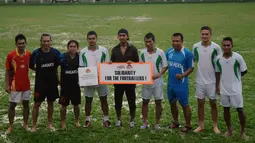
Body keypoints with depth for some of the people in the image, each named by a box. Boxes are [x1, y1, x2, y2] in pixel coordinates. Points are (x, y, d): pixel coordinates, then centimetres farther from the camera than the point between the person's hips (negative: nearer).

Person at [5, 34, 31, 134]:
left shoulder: (29, 54, -2)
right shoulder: (11, 55, -12)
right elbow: (7, 71, -6)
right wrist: (7, 85, -9)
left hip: (26, 84, 3)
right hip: (15, 85, -3)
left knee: (26, 104, 11)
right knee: (12, 105, 5)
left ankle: (25, 124, 24)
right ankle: (10, 126, 18)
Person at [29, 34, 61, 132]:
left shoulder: (55, 52, -5)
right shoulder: (36, 53, -11)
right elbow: (31, 66, 2)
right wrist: (40, 71, 0)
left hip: (52, 82, 2)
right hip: (40, 82, -2)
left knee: (50, 103, 12)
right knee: (37, 104, 2)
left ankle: (50, 124, 26)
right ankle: (34, 126, 13)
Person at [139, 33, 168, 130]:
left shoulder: (160, 52, -11)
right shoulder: (142, 52, -2)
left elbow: (165, 66, -6)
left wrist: (159, 75, -21)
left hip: (157, 82, -3)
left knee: (158, 102, 6)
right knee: (145, 102, 9)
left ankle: (157, 123, 19)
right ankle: (145, 122, 22)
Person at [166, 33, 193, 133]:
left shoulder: (187, 53, -13)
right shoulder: (169, 51, 2)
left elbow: (191, 68, -9)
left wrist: (182, 75, -25)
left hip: (181, 84, -6)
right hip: (170, 83, 6)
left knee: (184, 104, 4)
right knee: (172, 103, 18)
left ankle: (188, 125, 20)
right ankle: (175, 122, 37)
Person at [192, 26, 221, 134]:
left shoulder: (216, 47, -9)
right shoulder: (195, 47, -3)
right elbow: (192, 60, 10)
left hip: (212, 80, -2)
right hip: (200, 80, 2)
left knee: (213, 103, 7)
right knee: (200, 103, 9)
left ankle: (215, 126, 20)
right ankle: (201, 125, 21)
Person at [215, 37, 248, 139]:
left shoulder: (238, 57, -14)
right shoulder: (218, 58, -5)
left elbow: (244, 71, -2)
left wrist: (235, 77, 6)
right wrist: (217, 85, 5)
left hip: (235, 88, -3)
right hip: (223, 89, 3)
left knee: (240, 109, 3)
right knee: (226, 109, 13)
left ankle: (243, 132, 19)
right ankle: (229, 130, 29)